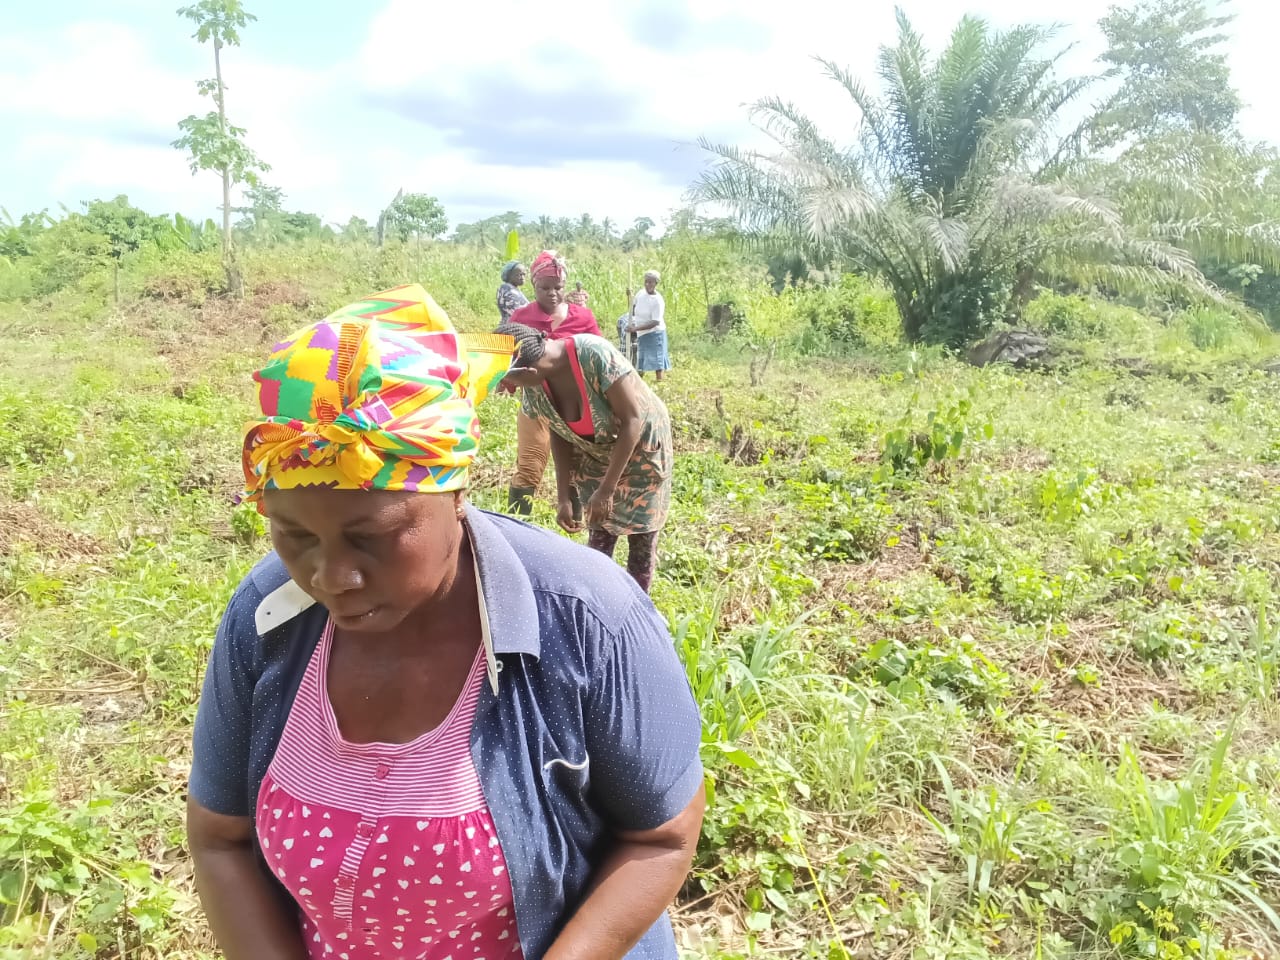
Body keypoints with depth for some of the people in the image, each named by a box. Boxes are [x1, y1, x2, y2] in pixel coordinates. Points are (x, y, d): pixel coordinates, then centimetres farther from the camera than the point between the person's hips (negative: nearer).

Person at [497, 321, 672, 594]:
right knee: (598, 533, 3)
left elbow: (632, 420, -28)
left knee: (641, 534, 1)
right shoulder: (534, 388, -18)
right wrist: (564, 498, -9)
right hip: (594, 452, 4)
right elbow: (560, 435, -3)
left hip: (641, 444, -4)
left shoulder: (595, 355, -36)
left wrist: (607, 489, -27)